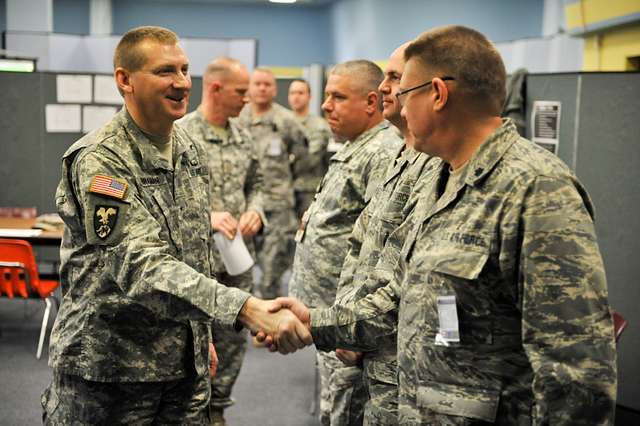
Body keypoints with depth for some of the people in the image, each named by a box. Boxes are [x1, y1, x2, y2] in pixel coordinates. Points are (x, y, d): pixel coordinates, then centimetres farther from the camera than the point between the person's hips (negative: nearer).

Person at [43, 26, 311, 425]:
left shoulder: (193, 151, 7)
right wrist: (248, 309, -40)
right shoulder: (98, 161, -18)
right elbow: (142, 269, -30)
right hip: (108, 367, -6)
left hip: (187, 365, 7)